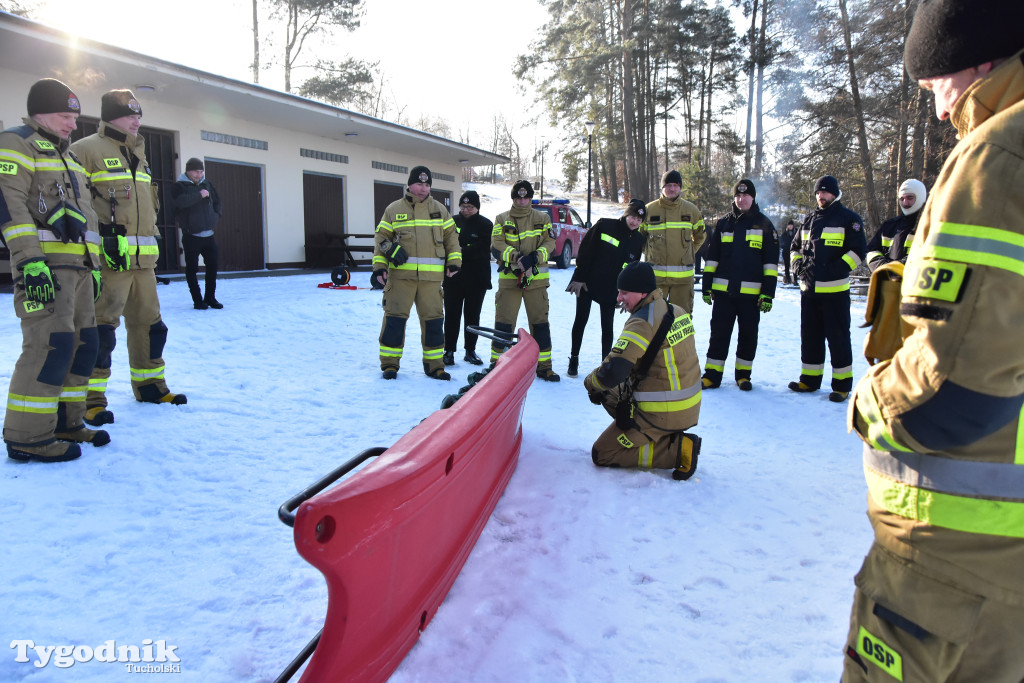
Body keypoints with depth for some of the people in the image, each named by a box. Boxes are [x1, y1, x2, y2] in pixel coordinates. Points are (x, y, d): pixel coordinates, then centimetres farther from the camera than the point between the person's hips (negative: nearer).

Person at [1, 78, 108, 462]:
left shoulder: (67, 156, 26)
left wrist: (94, 265, 24)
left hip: (77, 265, 9)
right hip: (45, 265, -9)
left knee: (84, 342, 8)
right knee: (51, 343, -14)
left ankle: (66, 423, 18)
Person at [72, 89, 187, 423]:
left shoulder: (138, 154, 22)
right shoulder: (87, 150, -4)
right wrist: (100, 238, -18)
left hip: (142, 258, 8)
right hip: (108, 257, -8)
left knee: (149, 323, 14)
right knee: (102, 326, -8)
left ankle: (149, 385, 29)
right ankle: (91, 398, 1)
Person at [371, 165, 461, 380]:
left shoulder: (439, 209, 14)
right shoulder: (394, 209, 8)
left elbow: (451, 236, 17)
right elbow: (381, 238, 10)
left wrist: (454, 260, 6)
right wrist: (379, 265, 1)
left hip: (431, 276, 2)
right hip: (400, 274, -1)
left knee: (433, 319, 4)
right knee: (395, 317, -2)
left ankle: (434, 365, 14)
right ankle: (389, 364, 9)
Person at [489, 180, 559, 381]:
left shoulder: (542, 219, 11)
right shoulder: (501, 219, 8)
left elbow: (550, 243, 2)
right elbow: (496, 245, -3)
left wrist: (535, 257, -16)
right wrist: (516, 257, -18)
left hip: (536, 278, 1)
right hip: (509, 278, -1)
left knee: (540, 321, 4)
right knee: (503, 322, 0)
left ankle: (543, 366, 12)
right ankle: (497, 363, 11)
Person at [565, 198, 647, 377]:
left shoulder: (638, 240, 5)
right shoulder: (605, 226, -7)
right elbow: (585, 250, -7)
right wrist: (579, 277, -11)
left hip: (611, 289, 3)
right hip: (587, 283, -2)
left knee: (607, 327, 3)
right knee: (580, 321, 6)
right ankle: (574, 359, 21)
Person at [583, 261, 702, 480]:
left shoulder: (642, 323, -21)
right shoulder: (676, 311, 5)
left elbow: (612, 372, -27)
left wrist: (590, 382, -3)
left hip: (662, 413, -9)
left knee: (601, 455, 3)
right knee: (609, 393, 23)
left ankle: (677, 450, -6)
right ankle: (663, 437, 13)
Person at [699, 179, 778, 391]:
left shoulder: (764, 225, 4)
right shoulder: (724, 223, 11)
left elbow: (771, 262, 1)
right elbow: (712, 256, 13)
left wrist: (768, 293, -5)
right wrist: (706, 286, 7)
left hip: (751, 292, -1)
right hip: (723, 290, 1)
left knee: (748, 334, 7)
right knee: (719, 332, 3)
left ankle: (743, 374, 21)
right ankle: (712, 375, 10)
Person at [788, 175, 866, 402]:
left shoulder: (848, 218, -1)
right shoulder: (809, 220, 17)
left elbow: (857, 251, -7)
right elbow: (795, 246, 24)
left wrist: (835, 270, -18)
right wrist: (798, 264, 4)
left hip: (835, 290, -6)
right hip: (809, 289, 6)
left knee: (837, 336, -2)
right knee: (810, 335, 11)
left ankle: (842, 384, 5)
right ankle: (810, 379, 21)